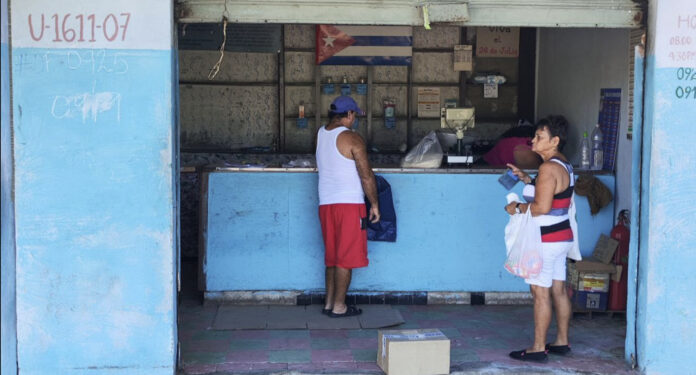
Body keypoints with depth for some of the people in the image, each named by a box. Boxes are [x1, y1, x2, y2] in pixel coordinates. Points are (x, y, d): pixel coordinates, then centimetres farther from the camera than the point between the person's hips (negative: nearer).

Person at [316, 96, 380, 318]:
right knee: (346, 258, 1)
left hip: (325, 203, 7)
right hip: (349, 203, -7)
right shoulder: (351, 139, -12)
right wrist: (374, 204, -4)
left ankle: (329, 303, 18)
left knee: (332, 256, 15)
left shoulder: (320, 135, 9)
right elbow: (366, 176, -12)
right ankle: (339, 307, 4)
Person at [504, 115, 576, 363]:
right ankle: (562, 341, 23)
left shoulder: (548, 168, -20)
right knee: (558, 290, 15)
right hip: (561, 237, 10)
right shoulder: (563, 165, 12)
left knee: (540, 293, -5)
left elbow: (542, 207, -25)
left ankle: (538, 349, 0)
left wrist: (517, 208, -11)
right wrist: (527, 179, 16)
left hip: (546, 240, -10)